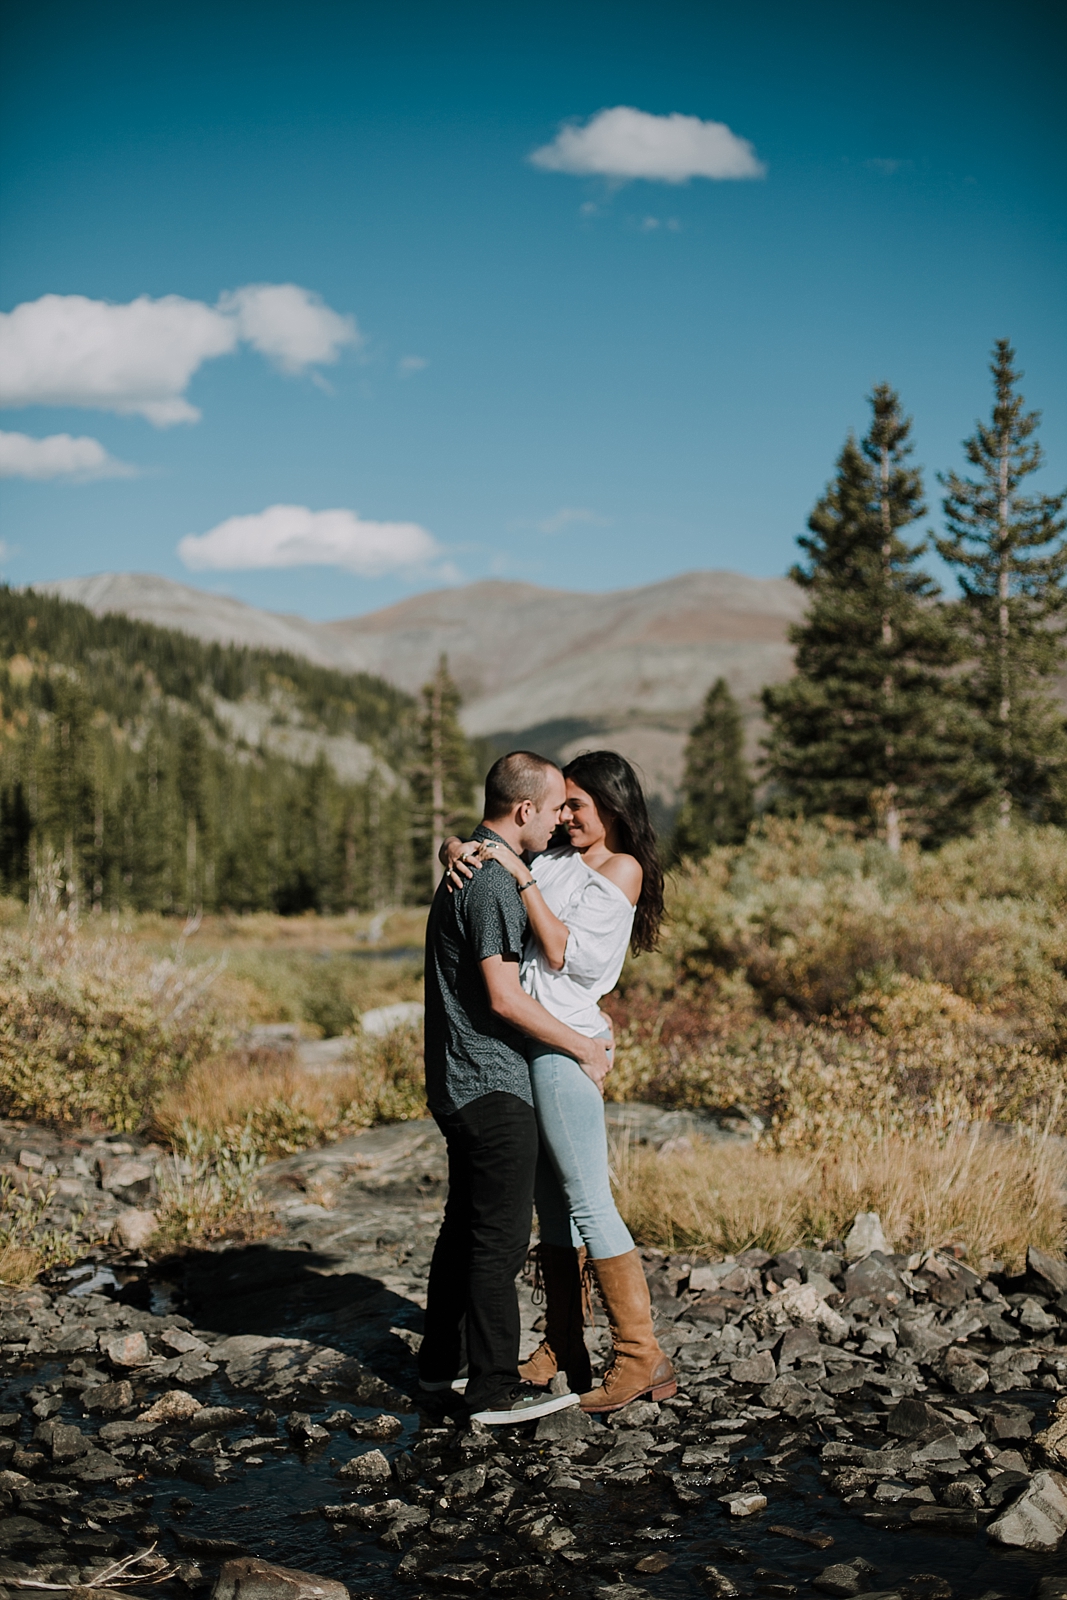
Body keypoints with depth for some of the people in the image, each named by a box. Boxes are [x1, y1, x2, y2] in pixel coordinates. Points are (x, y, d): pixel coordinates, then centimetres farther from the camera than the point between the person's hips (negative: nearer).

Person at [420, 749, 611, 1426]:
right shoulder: (495, 881, -20)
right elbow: (505, 998, -23)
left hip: (458, 1082, 10)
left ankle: (441, 1362, 29)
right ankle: (497, 1388, 4)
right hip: (492, 1085, -10)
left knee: (467, 1221, 18)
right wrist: (584, 1046, -13)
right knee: (500, 1236, -3)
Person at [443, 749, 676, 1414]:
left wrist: (523, 877, -16)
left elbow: (563, 954, -14)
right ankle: (563, 1350, 23)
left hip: (566, 1045, -8)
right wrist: (460, 851, -5)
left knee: (590, 1203, -6)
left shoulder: (623, 869, -6)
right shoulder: (556, 859, 14)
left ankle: (642, 1356, 2)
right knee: (551, 1202, 13)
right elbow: (472, 847, 18)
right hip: (530, 1044, 8)